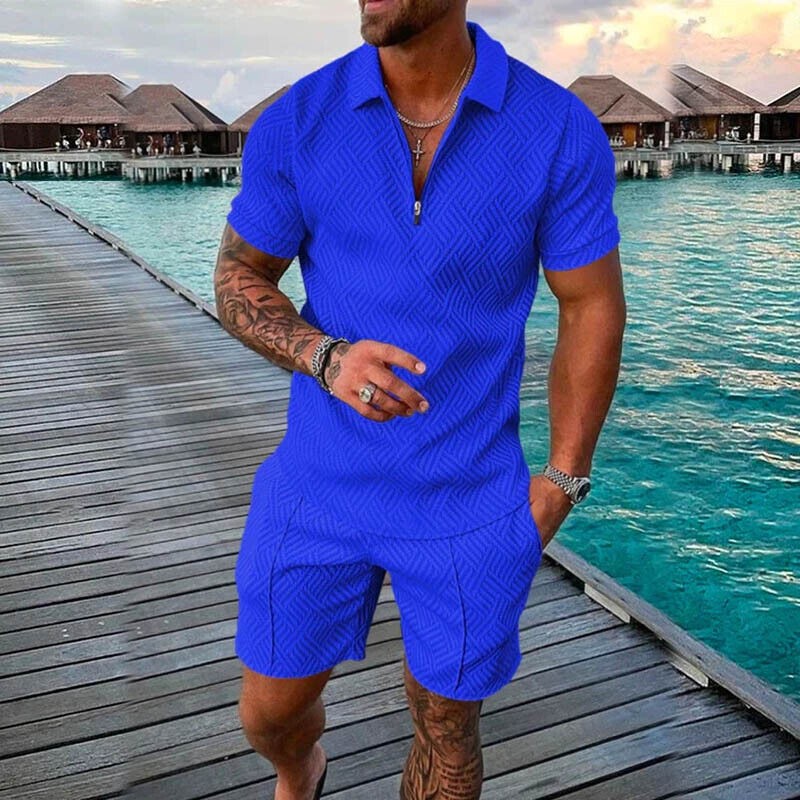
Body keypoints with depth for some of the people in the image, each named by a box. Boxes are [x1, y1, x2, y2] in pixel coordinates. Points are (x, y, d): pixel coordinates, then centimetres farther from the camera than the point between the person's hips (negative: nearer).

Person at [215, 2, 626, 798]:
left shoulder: (561, 130, -12)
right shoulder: (295, 122, -9)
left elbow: (594, 309, -4)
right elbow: (237, 280, 0)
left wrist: (558, 488, -5)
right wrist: (325, 359, -21)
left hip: (470, 500, -1)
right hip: (322, 484, 2)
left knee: (446, 726, 16)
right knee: (269, 713, 17)